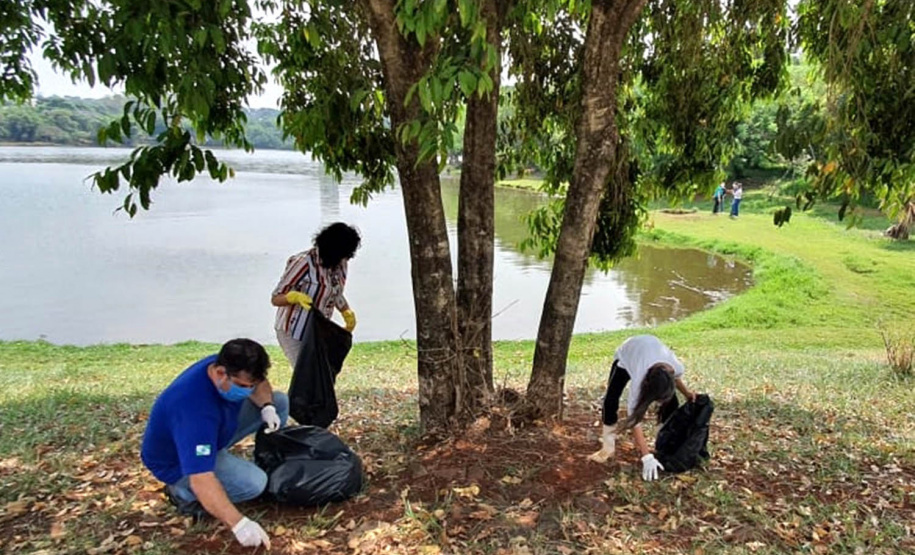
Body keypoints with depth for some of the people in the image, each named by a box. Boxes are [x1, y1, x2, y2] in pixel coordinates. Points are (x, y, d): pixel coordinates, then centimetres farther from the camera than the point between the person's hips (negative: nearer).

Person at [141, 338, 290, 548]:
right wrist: (239, 523, -51)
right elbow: (201, 480, -47)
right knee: (253, 482, -29)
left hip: (216, 431, 8)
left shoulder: (225, 364, -19)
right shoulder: (195, 408, -42)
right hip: (178, 462, -8)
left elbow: (260, 384, 2)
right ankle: (182, 492, -5)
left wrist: (267, 406, -20)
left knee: (279, 401, -2)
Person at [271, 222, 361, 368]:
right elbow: (275, 298, -20)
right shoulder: (304, 263, -25)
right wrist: (295, 297, -41)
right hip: (293, 332, -7)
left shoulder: (339, 264, -4)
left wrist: (347, 312, -2)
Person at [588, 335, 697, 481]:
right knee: (610, 401, -19)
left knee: (671, 403, -8)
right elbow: (635, 420, -41)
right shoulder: (639, 379, -46)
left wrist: (687, 392, -19)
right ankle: (608, 448, -3)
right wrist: (647, 457, -44)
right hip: (626, 354, -3)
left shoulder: (677, 367, -36)